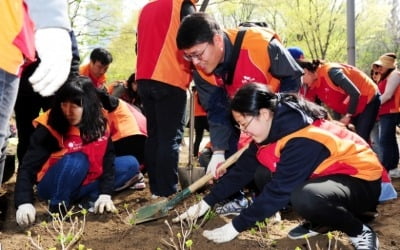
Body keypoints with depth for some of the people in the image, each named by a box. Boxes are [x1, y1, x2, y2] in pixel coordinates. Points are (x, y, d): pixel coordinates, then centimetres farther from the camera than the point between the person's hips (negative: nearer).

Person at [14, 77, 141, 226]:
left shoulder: (99, 123, -10)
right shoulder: (49, 127, -23)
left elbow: (108, 158, -8)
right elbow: (28, 167, -27)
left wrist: (105, 193, -19)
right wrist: (24, 202, -42)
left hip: (83, 184, 6)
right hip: (52, 187, -5)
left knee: (130, 164, -5)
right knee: (76, 160, -37)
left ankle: (87, 198, -8)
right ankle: (58, 204, -16)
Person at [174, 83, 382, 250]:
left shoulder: (304, 141, -31)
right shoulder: (273, 127, -4)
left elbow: (279, 190, -31)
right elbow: (243, 170, -2)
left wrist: (235, 227, -25)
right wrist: (206, 203, -5)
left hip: (360, 180, -9)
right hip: (323, 175, 9)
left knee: (305, 198, -38)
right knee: (261, 174, -4)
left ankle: (360, 231, -11)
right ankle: (318, 222, 6)